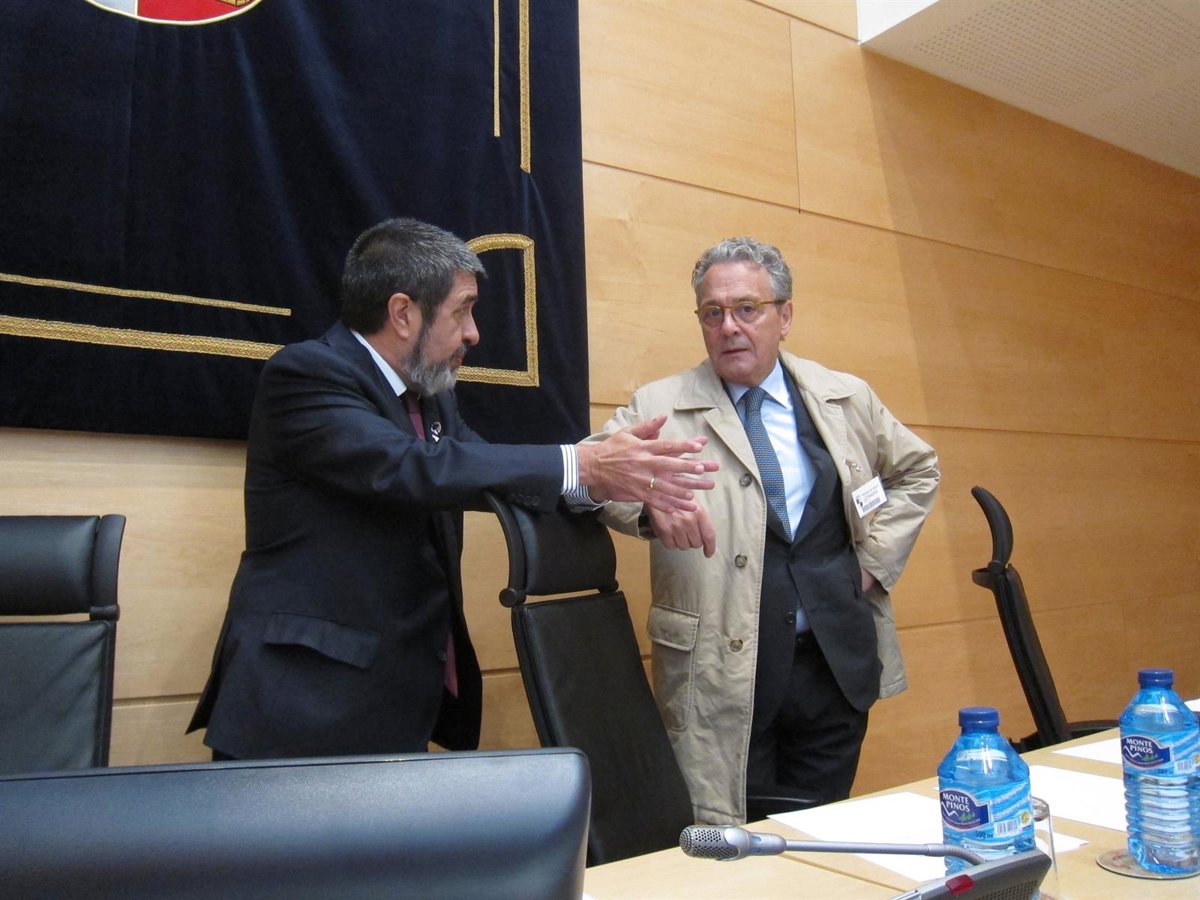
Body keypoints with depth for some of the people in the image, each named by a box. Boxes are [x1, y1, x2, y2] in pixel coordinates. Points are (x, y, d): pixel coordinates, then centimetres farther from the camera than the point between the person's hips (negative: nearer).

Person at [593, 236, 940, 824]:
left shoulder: (848, 400, 9)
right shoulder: (659, 407, -2)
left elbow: (916, 469, 22)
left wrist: (877, 556, 9)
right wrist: (648, 502, -33)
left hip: (837, 662, 4)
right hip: (722, 674, -3)